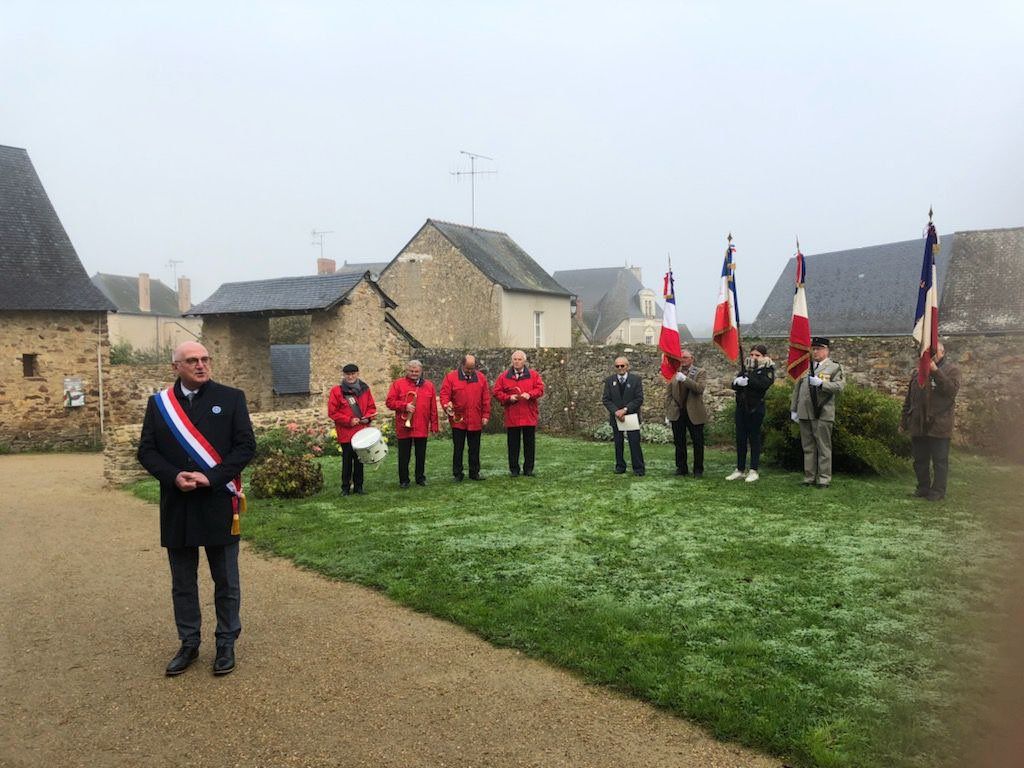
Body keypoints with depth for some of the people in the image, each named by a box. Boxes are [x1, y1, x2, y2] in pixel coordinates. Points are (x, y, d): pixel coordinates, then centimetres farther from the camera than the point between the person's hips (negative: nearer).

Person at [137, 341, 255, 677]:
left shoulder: (231, 398, -2)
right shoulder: (158, 403, 5)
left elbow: (246, 445, -6)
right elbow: (146, 451, 4)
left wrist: (211, 478, -16)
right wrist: (174, 477, -14)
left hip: (219, 505, -2)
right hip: (177, 508, 2)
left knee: (226, 580, 9)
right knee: (182, 582, 14)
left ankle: (226, 644, 23)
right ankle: (189, 643, 29)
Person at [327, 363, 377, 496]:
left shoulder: (364, 389, 7)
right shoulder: (336, 391, -4)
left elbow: (371, 407, 13)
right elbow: (332, 412, -6)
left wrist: (368, 417, -7)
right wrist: (349, 421, -12)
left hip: (362, 431, 3)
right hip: (346, 432, -3)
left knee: (359, 459, 8)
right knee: (347, 460, 2)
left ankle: (358, 486, 17)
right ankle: (345, 487, 10)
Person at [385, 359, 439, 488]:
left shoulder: (429, 385, 8)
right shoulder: (398, 384, 1)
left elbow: (433, 407, 7)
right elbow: (390, 402, -3)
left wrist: (434, 424, 3)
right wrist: (405, 406, -16)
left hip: (422, 428, 2)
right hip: (404, 427, -2)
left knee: (421, 455, 11)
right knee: (404, 455, 5)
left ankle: (420, 478, 23)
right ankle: (403, 480, 14)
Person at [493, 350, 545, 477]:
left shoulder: (534, 375, 6)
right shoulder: (504, 377, 7)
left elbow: (540, 389, -3)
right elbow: (497, 392, 4)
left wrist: (530, 394, -20)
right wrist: (509, 398, -11)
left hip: (529, 416, 0)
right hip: (511, 417, 0)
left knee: (529, 443, 5)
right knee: (513, 444, 4)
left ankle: (528, 469, 15)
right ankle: (514, 469, 13)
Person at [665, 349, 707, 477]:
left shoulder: (700, 373, -1)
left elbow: (700, 389, -18)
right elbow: (668, 394, 9)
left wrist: (685, 379, -26)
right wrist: (668, 412, 3)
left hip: (694, 414, -3)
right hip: (677, 413, 3)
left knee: (698, 443, 3)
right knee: (679, 443, 9)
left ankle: (698, 470, 13)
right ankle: (681, 468, 19)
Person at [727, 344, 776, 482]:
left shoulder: (768, 370, -2)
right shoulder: (746, 367, 12)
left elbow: (763, 384, -21)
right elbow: (733, 384, 5)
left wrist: (748, 381, -29)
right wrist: (737, 381, -17)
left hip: (755, 408, -5)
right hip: (741, 407, 5)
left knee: (754, 438, 0)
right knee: (740, 438, 8)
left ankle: (753, 471, 7)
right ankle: (740, 469, 16)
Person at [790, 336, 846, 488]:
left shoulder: (834, 367, 3)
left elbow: (839, 386, -10)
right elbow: (797, 389, 17)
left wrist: (821, 383, -21)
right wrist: (793, 409, 13)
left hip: (823, 414, -4)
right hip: (805, 413, 4)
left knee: (824, 447, 0)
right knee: (808, 447, 8)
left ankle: (824, 479, 6)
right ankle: (809, 478, 14)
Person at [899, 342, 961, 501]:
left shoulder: (952, 370, 0)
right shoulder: (918, 373, 15)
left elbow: (952, 390, -20)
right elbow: (909, 400, 17)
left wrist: (936, 371, -23)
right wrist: (904, 422, 15)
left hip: (939, 426, -5)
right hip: (918, 426, 5)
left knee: (940, 461, 1)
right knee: (920, 460, 11)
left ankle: (938, 491, 10)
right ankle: (923, 488, 23)